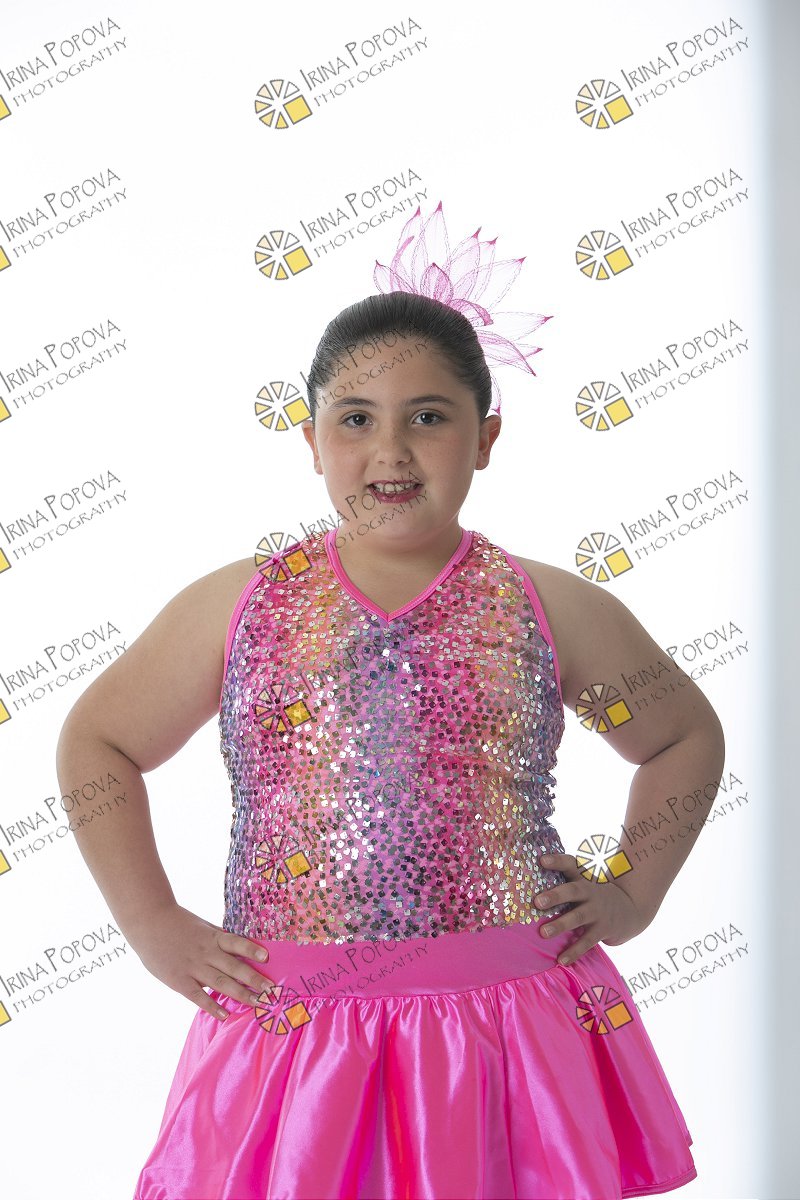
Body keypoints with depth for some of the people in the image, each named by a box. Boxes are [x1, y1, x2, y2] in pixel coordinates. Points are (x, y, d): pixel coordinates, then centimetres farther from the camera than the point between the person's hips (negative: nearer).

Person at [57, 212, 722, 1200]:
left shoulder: (554, 610, 3)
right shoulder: (234, 607, 3)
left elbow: (687, 737, 18)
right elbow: (96, 742, 14)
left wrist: (635, 893, 7)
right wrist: (152, 922, 5)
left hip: (513, 1028, 0)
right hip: (292, 1033, 0)